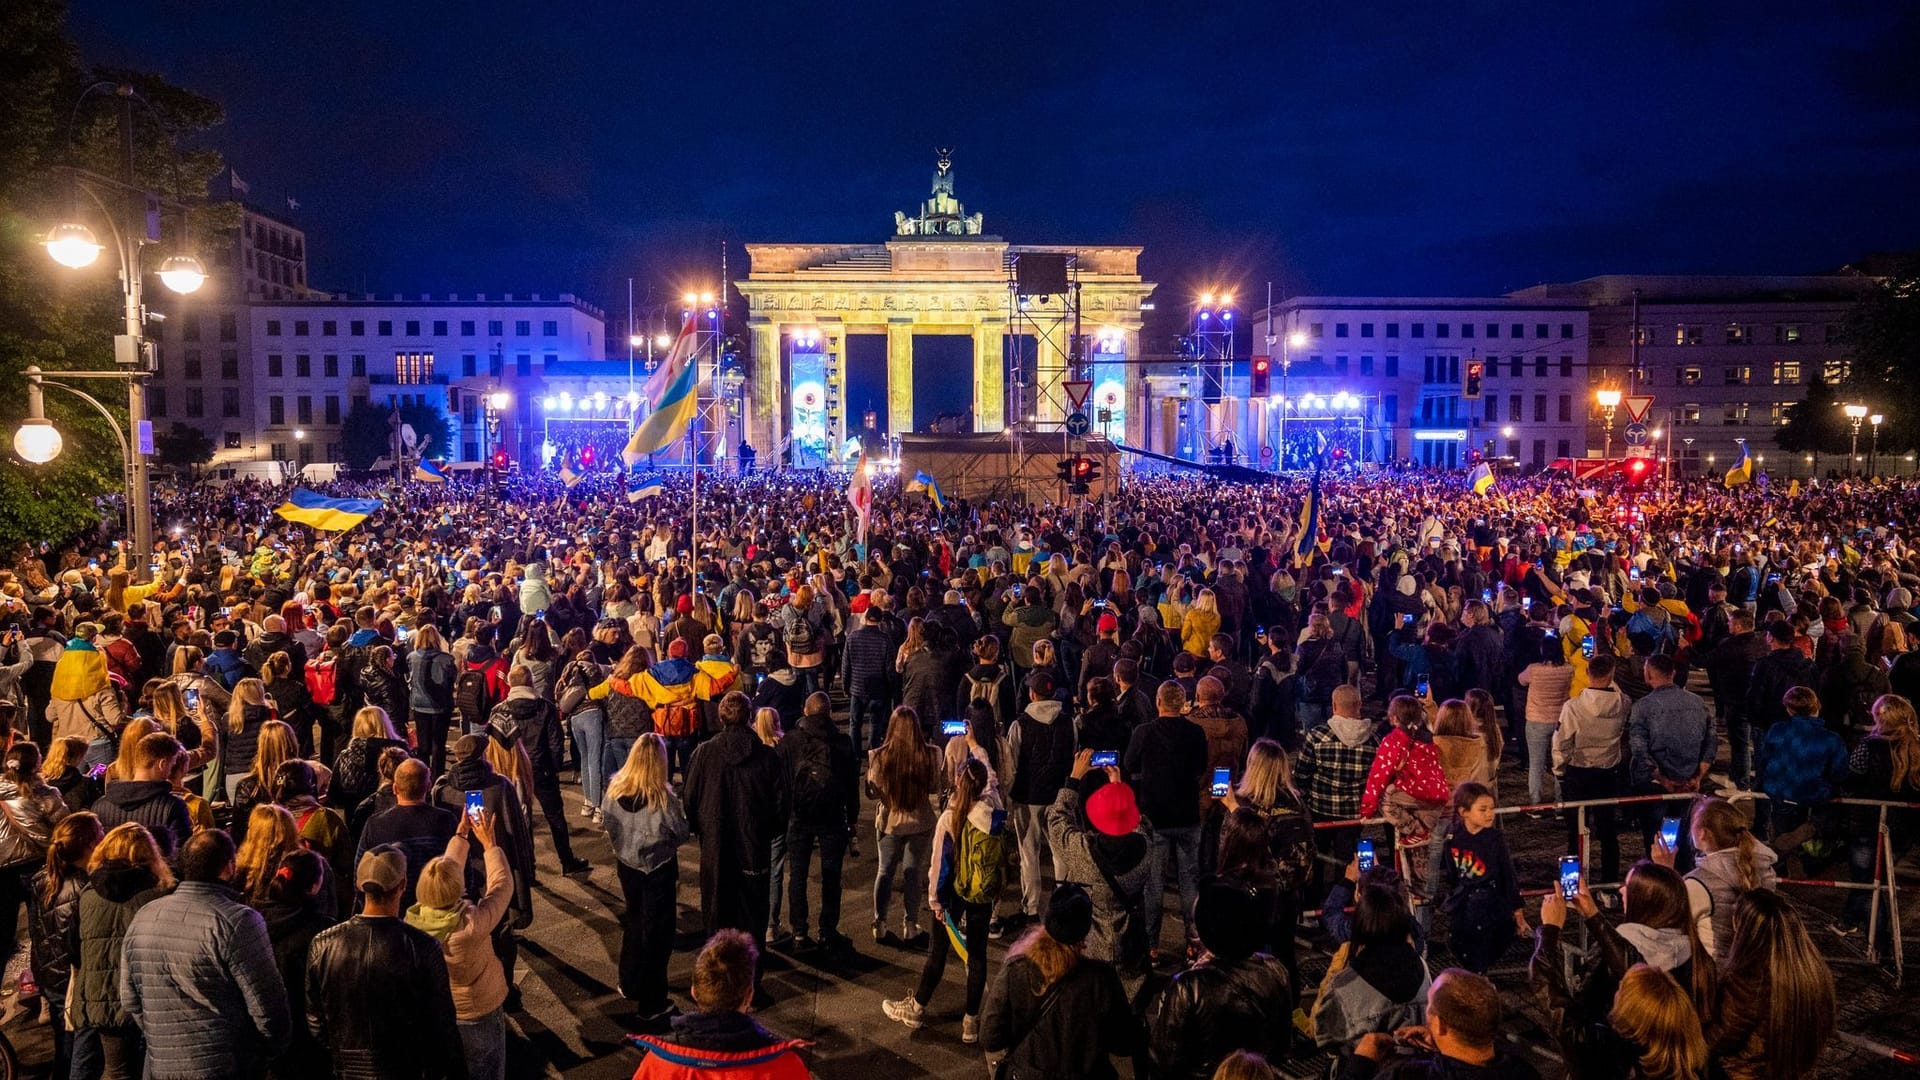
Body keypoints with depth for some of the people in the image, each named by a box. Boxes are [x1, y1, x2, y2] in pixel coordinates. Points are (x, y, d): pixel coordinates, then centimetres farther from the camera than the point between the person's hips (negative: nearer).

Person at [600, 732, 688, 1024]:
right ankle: (652, 1006, 14)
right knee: (657, 933, 8)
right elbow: (681, 833, -14)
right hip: (658, 868, -4)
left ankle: (630, 985, 40)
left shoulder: (614, 789, -13)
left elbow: (606, 823, 2)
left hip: (627, 864, 5)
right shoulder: (663, 797, -25)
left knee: (634, 921, 26)